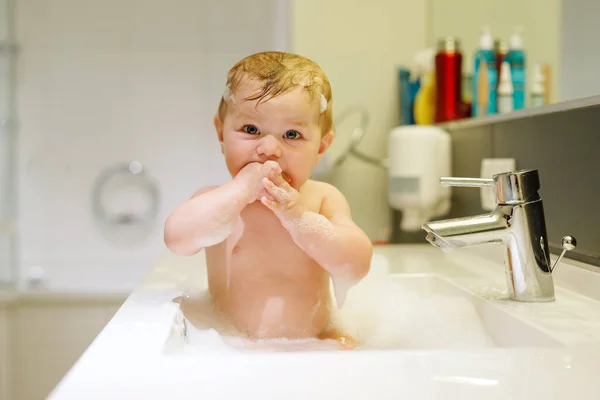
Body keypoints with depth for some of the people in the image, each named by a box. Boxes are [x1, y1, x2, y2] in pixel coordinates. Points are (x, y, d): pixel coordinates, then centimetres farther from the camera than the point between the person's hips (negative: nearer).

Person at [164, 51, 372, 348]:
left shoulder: (324, 199, -1)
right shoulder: (217, 200, -3)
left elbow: (357, 266, -14)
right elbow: (178, 239, -25)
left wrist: (299, 218, -24)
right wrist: (243, 188, -25)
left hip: (314, 343, 2)